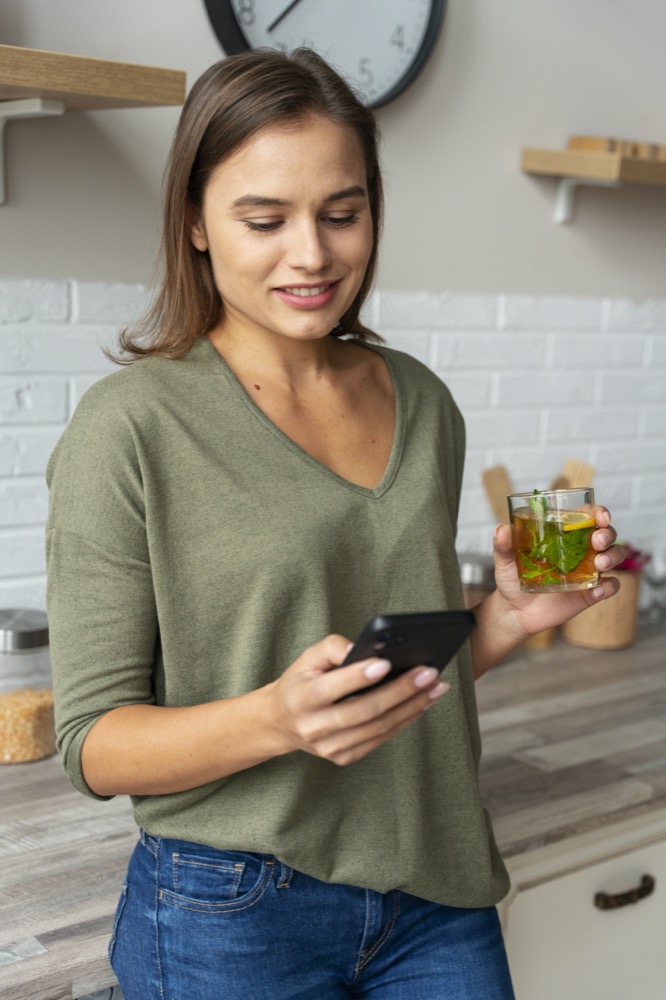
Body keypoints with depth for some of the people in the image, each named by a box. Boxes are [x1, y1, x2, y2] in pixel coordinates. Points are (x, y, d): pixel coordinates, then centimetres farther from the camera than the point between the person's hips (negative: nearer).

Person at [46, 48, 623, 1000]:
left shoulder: (422, 401, 3)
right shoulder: (131, 428, -14)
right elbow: (94, 743, -12)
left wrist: (515, 612, -5)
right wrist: (279, 719, -28)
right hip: (235, 919, -4)